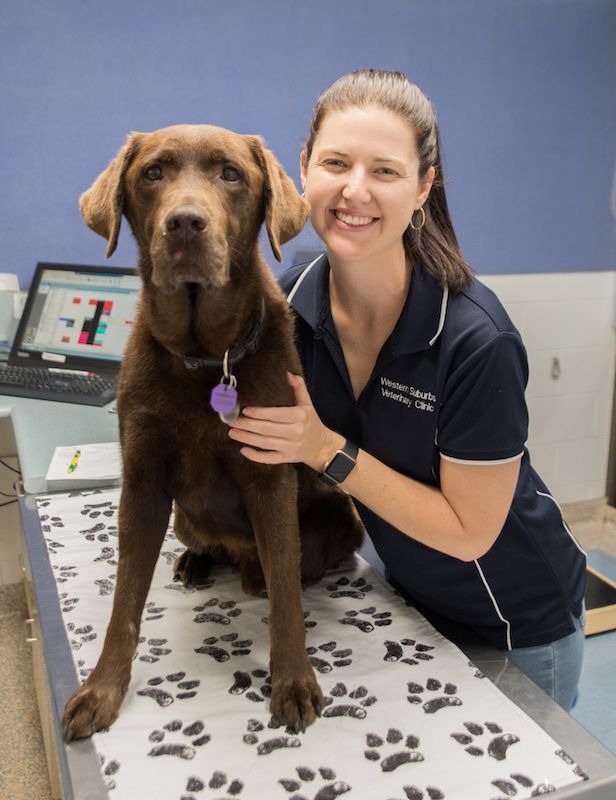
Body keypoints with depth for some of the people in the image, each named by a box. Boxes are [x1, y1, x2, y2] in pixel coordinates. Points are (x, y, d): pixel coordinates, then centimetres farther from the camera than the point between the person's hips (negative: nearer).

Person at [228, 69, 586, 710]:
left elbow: (468, 532, -24)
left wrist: (327, 451, -30)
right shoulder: (291, 302, -16)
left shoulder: (475, 339, -32)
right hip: (407, 596, 5)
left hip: (519, 624, -4)